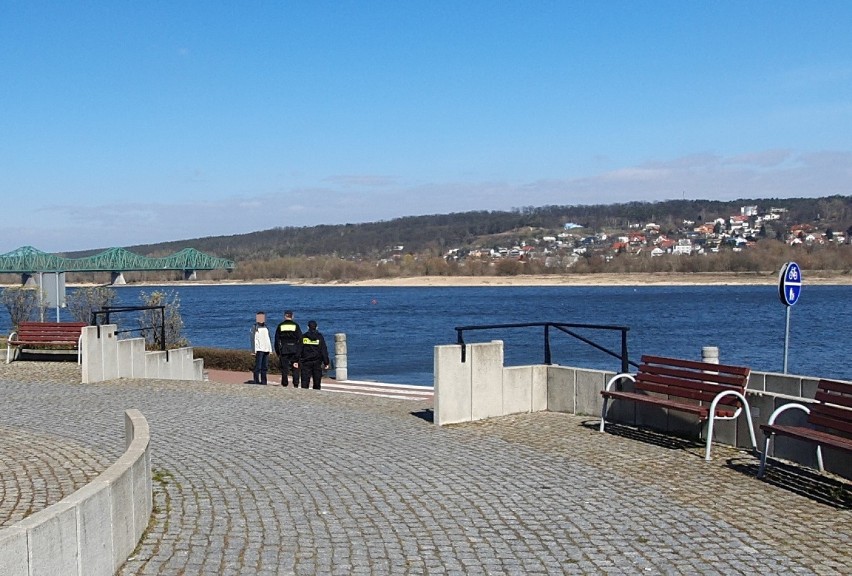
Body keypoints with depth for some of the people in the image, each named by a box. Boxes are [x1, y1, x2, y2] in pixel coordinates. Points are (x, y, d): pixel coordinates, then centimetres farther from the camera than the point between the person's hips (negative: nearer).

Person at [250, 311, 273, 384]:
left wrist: (270, 349, 17)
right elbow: (253, 339, -6)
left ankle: (263, 381, 12)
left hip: (266, 350, 6)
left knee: (265, 366, 7)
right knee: (258, 366, -8)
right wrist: (254, 350, -13)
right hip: (259, 350, -6)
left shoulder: (266, 328, 18)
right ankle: (256, 381, -5)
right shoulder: (255, 327, -1)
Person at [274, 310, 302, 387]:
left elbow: (277, 340, 5)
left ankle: (284, 385, 4)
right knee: (295, 369, 3)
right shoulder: (296, 326, 1)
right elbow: (300, 339, -1)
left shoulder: (280, 326, 4)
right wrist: (300, 351, 5)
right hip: (294, 351, -1)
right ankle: (296, 385, -4)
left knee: (284, 369, 5)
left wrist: (278, 352, 9)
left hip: (283, 351, 1)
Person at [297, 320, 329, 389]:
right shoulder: (320, 337, 2)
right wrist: (326, 363, 3)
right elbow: (324, 350, 1)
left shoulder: (303, 337, 2)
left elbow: (299, 350, 0)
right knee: (317, 381, 7)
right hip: (317, 363, 0)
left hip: (306, 362, 0)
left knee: (305, 380, -2)